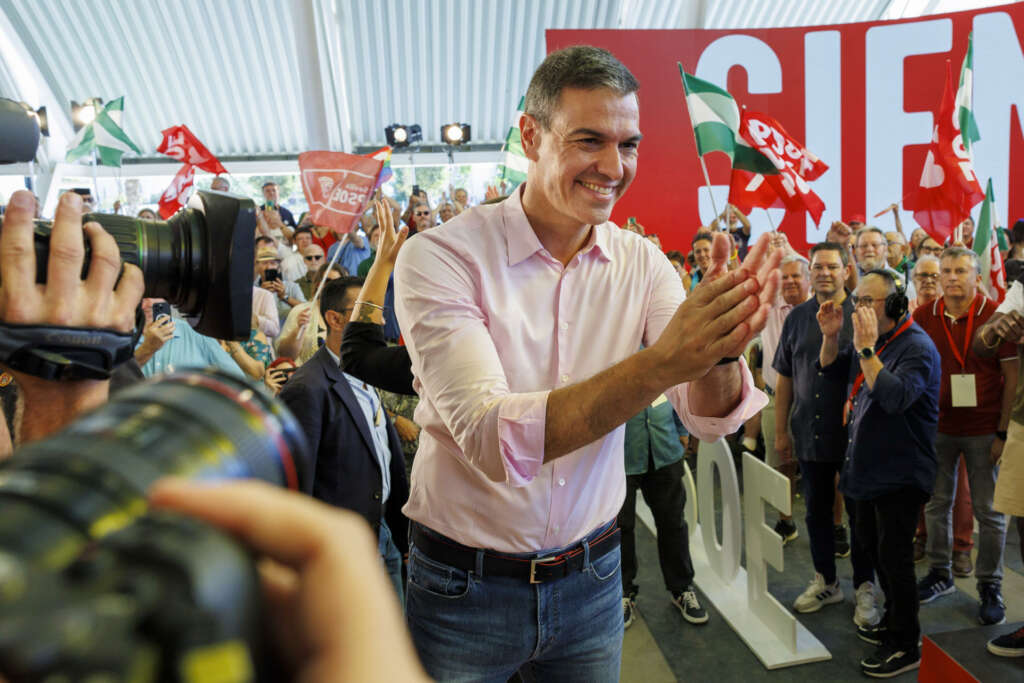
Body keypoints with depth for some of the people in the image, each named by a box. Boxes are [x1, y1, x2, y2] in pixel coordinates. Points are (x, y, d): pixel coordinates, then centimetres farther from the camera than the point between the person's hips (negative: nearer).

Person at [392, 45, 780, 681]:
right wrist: (659, 363, -40)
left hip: (592, 576, 4)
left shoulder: (641, 262, -5)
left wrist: (719, 354, -35)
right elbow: (490, 439, -30)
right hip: (466, 588, -3)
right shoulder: (440, 257, -18)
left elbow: (711, 418, -13)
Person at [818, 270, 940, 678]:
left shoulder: (917, 347, -20)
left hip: (900, 473, -9)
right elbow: (832, 370, 16)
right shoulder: (871, 338, 7)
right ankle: (893, 621, 40)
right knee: (870, 545, 21)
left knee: (894, 557, 1)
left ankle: (905, 646, 18)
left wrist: (866, 348, -34)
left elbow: (895, 397, -33)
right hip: (868, 468, 9)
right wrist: (830, 335, -1)